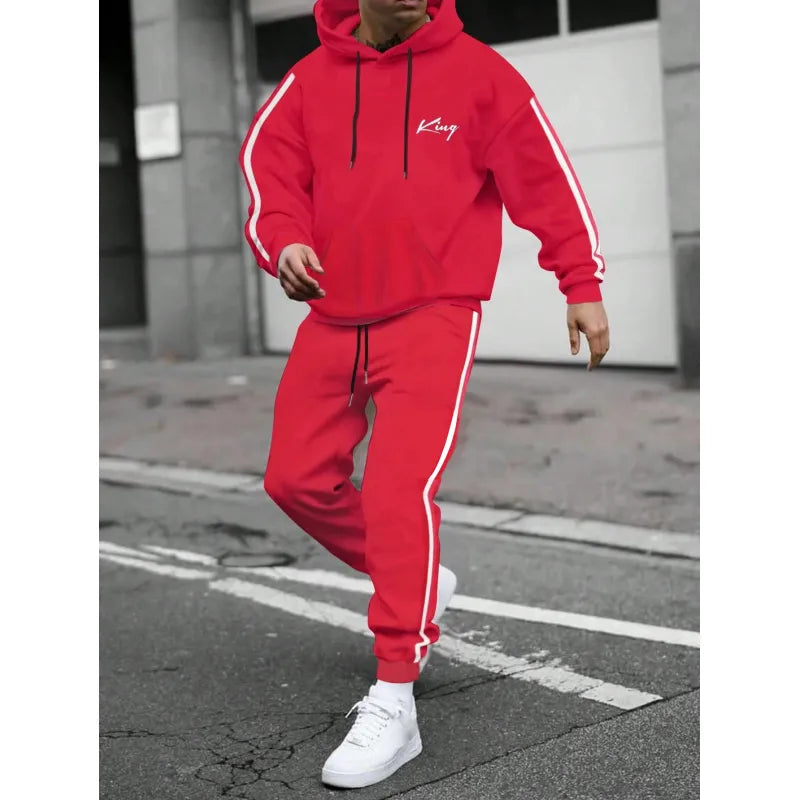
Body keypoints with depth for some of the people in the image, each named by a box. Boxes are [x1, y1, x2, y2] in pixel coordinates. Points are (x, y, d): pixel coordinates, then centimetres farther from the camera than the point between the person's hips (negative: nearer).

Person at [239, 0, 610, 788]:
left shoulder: (476, 71, -3)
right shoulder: (308, 80, 4)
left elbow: (543, 172, -1)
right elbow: (268, 166, 3)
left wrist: (582, 285, -4)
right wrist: (283, 243, -18)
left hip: (434, 315, -5)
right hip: (333, 317, 5)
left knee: (402, 486, -19)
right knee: (297, 478, 10)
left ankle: (394, 703, -10)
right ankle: (416, 587, 35)